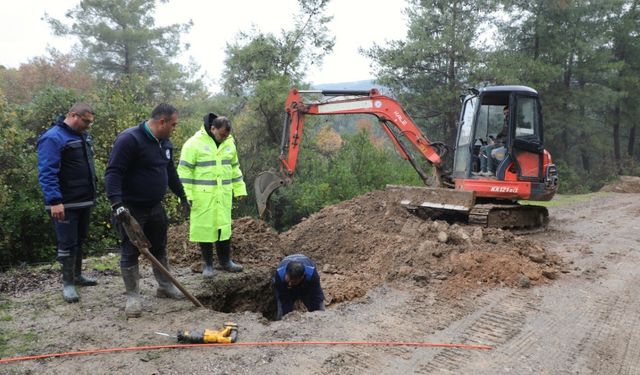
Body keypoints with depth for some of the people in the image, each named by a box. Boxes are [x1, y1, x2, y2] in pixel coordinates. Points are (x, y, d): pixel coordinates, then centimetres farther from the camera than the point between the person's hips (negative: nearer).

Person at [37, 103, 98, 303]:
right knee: (67, 243, -1)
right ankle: (68, 284, 9)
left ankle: (77, 275, 31)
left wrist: (92, 193, 20)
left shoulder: (83, 135, 10)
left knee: (79, 240, 18)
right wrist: (54, 201, -28)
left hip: (84, 201, 8)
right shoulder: (53, 138, -16)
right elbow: (47, 173, -22)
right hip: (65, 204, -8)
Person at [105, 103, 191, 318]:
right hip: (131, 209, -8)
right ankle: (133, 296, 12)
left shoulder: (164, 143, 8)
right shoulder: (129, 139, -20)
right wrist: (117, 203, -33)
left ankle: (165, 286, 32)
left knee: (159, 248, 17)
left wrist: (182, 196, 25)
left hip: (155, 207, 8)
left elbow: (171, 172, 21)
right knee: (131, 253, 1)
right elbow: (113, 172, -25)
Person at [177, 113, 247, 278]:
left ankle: (225, 261, 26)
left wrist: (239, 190, 13)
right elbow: (184, 171, -11)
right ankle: (208, 264, 18)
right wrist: (186, 196, -14)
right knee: (205, 228, 4)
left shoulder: (229, 143, 6)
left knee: (224, 227, 11)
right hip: (203, 196, -5)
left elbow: (234, 168, 16)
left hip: (223, 195, 5)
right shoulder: (194, 143, -12)